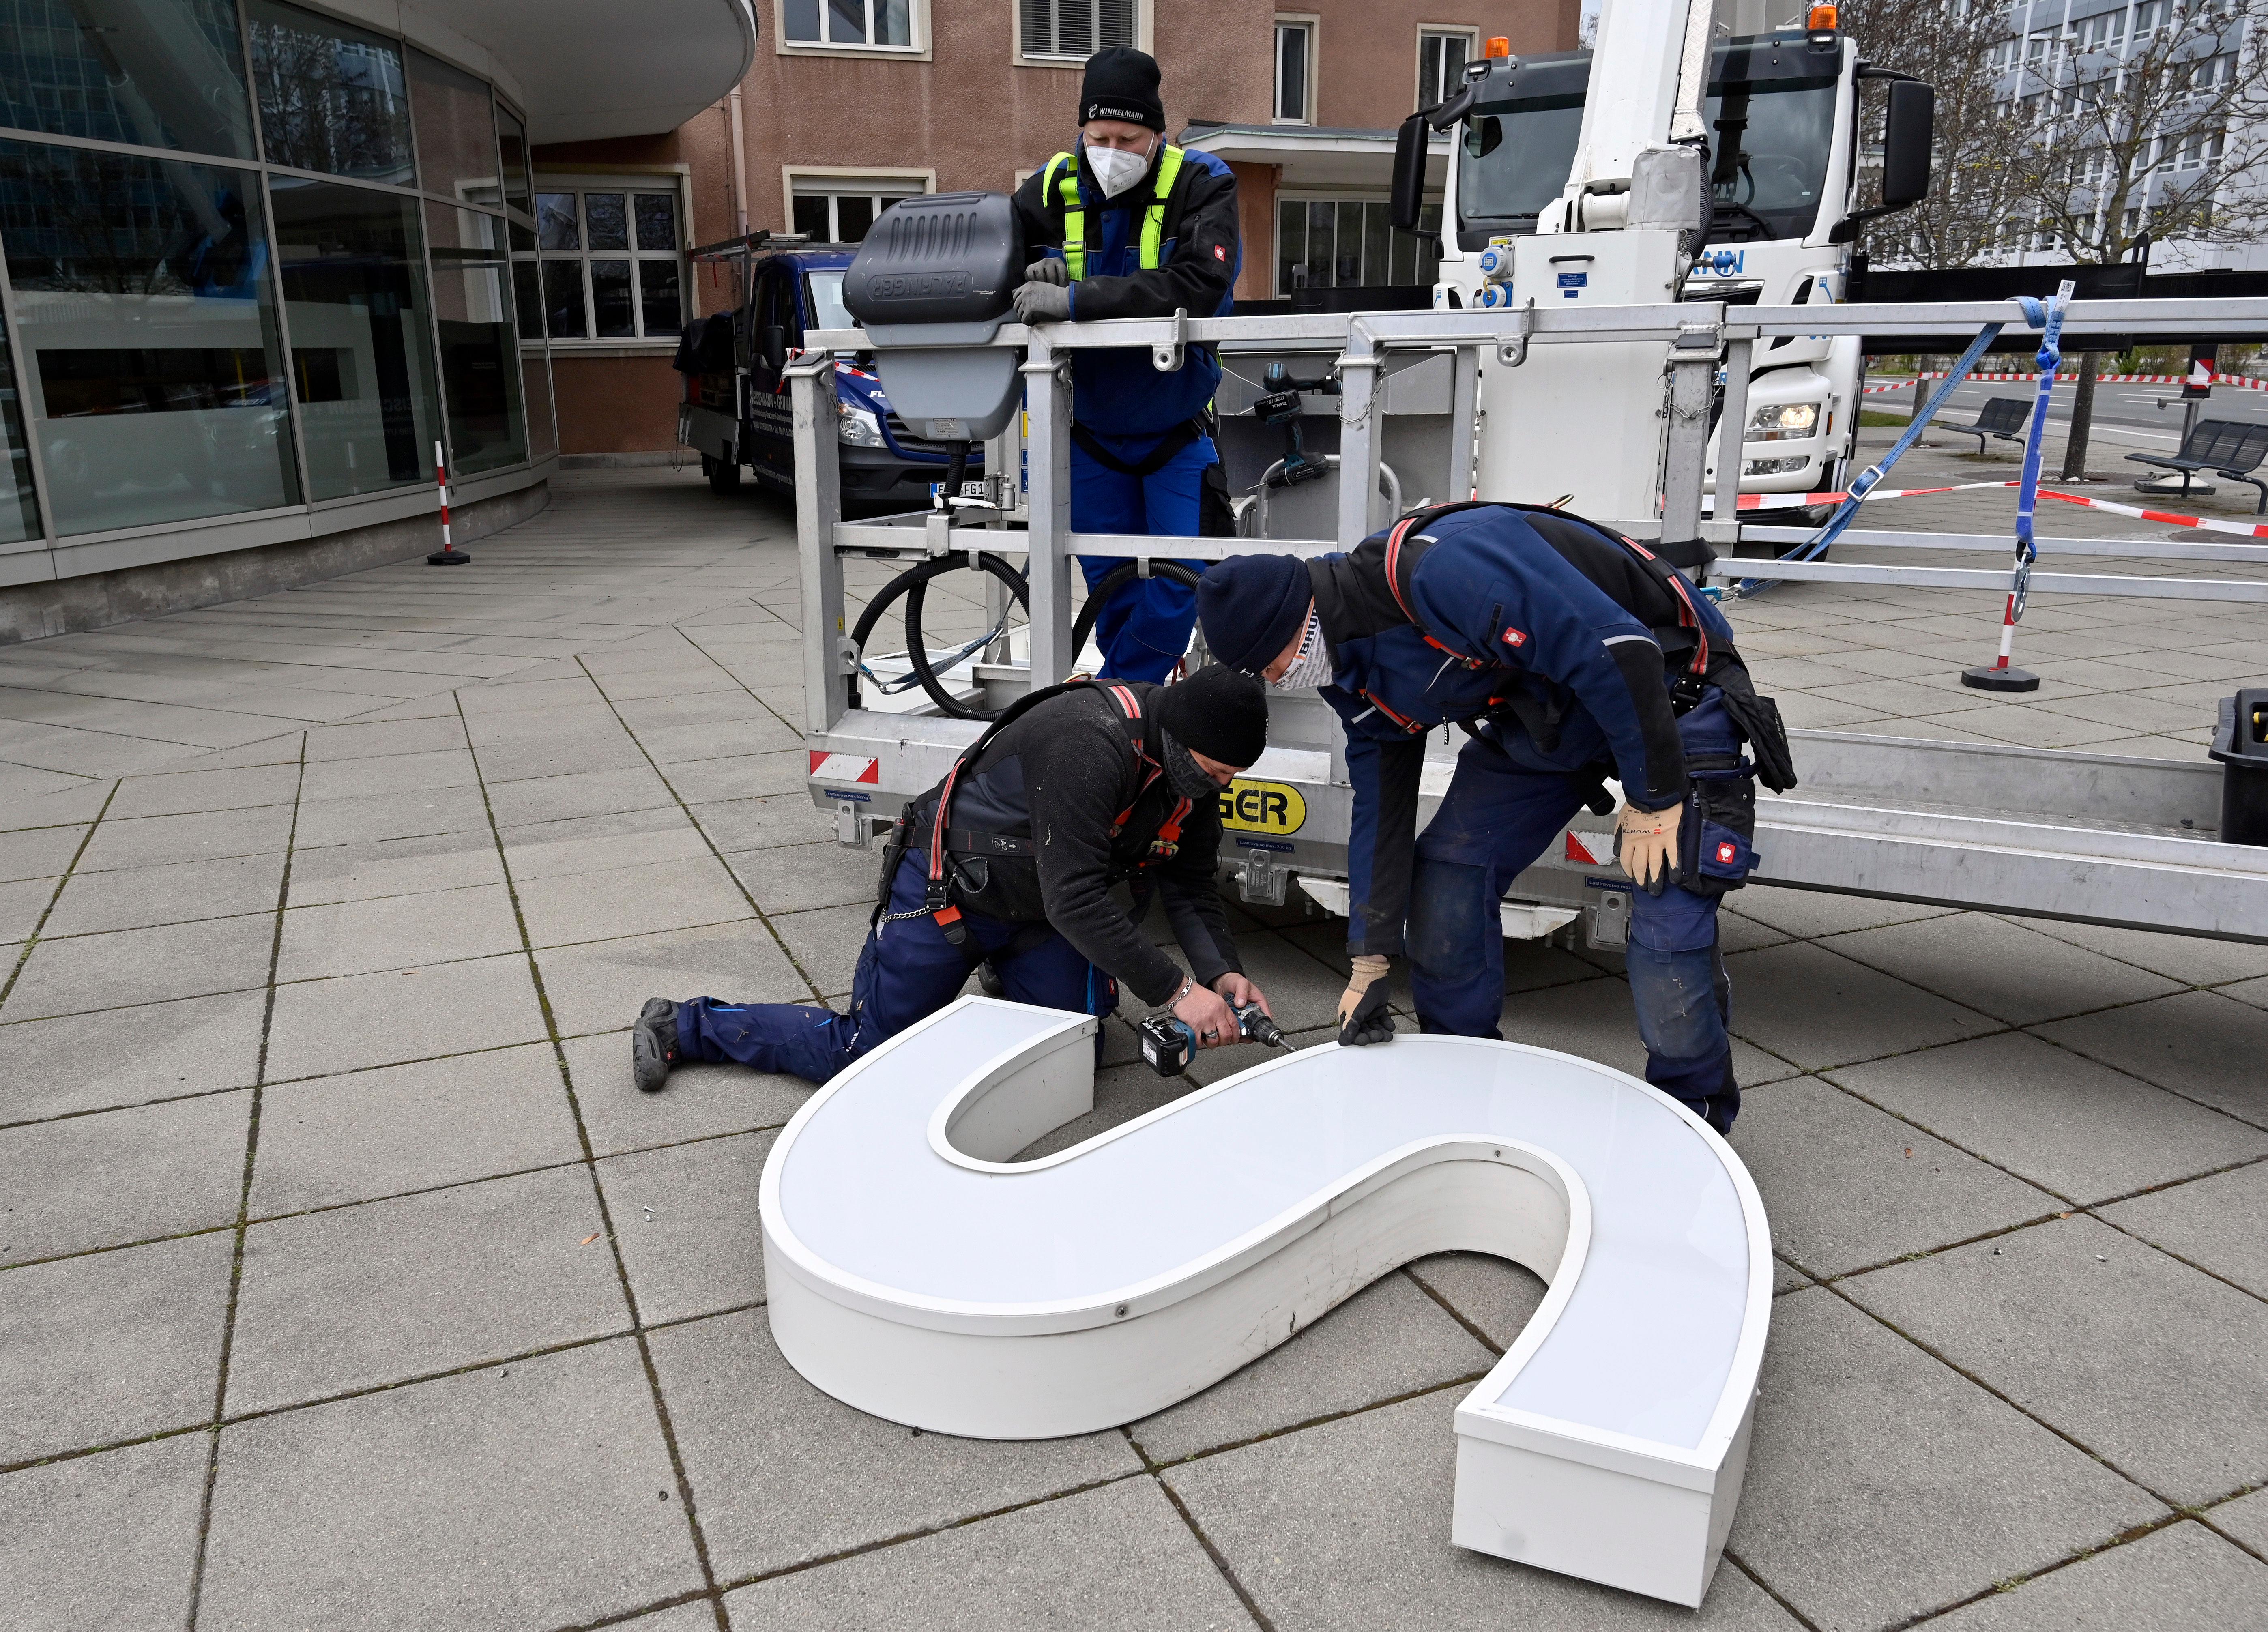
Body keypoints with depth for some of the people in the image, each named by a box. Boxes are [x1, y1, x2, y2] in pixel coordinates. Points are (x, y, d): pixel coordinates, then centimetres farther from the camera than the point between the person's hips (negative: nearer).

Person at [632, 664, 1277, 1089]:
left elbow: (1190, 885, 0)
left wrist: (1221, 972, -18)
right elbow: (1074, 899, -37)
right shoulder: (1089, 744, -35)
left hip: (1037, 913, 8)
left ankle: (1006, 979, 30)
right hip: (948, 889, -8)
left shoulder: (1192, 768, -7)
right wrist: (1175, 990, -35)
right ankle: (682, 1025, 18)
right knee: (864, 1051, -1)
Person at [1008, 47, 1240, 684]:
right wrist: (1039, 267, -21)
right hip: (1090, 429, 3)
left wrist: (1076, 298, -38)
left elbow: (1198, 286, -33)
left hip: (1175, 428, -2)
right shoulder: (1054, 186, -7)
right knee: (1110, 583, 10)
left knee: (1178, 584, -6)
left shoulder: (1201, 185, -16)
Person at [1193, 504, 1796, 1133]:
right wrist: (1371, 962, 4)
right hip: (1538, 718, 8)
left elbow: (1619, 651, -34)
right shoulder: (1352, 673, -4)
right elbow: (1381, 804, 4)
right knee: (1444, 879, -3)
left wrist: (1653, 797, -25)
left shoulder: (1446, 569, -35)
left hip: (1669, 694, -8)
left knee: (1666, 931, -14)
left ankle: (1694, 1123, 12)